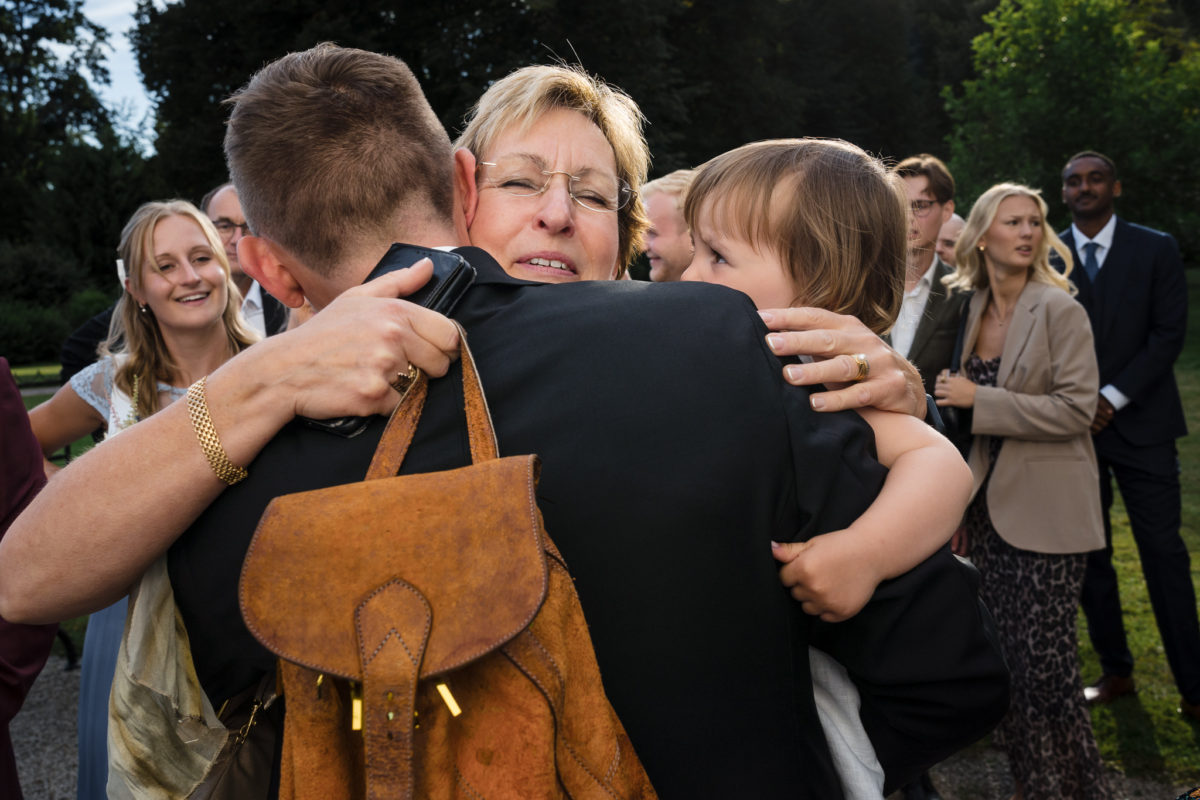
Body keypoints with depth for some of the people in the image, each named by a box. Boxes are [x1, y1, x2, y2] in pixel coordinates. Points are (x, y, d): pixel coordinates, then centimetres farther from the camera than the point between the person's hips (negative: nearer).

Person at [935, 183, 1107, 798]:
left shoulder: (1058, 308, -10)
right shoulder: (973, 307, 7)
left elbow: (1076, 408, -17)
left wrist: (978, 399, -18)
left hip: (1046, 509, -6)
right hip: (992, 502, 6)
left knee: (1045, 660, -3)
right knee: (1003, 655, 12)